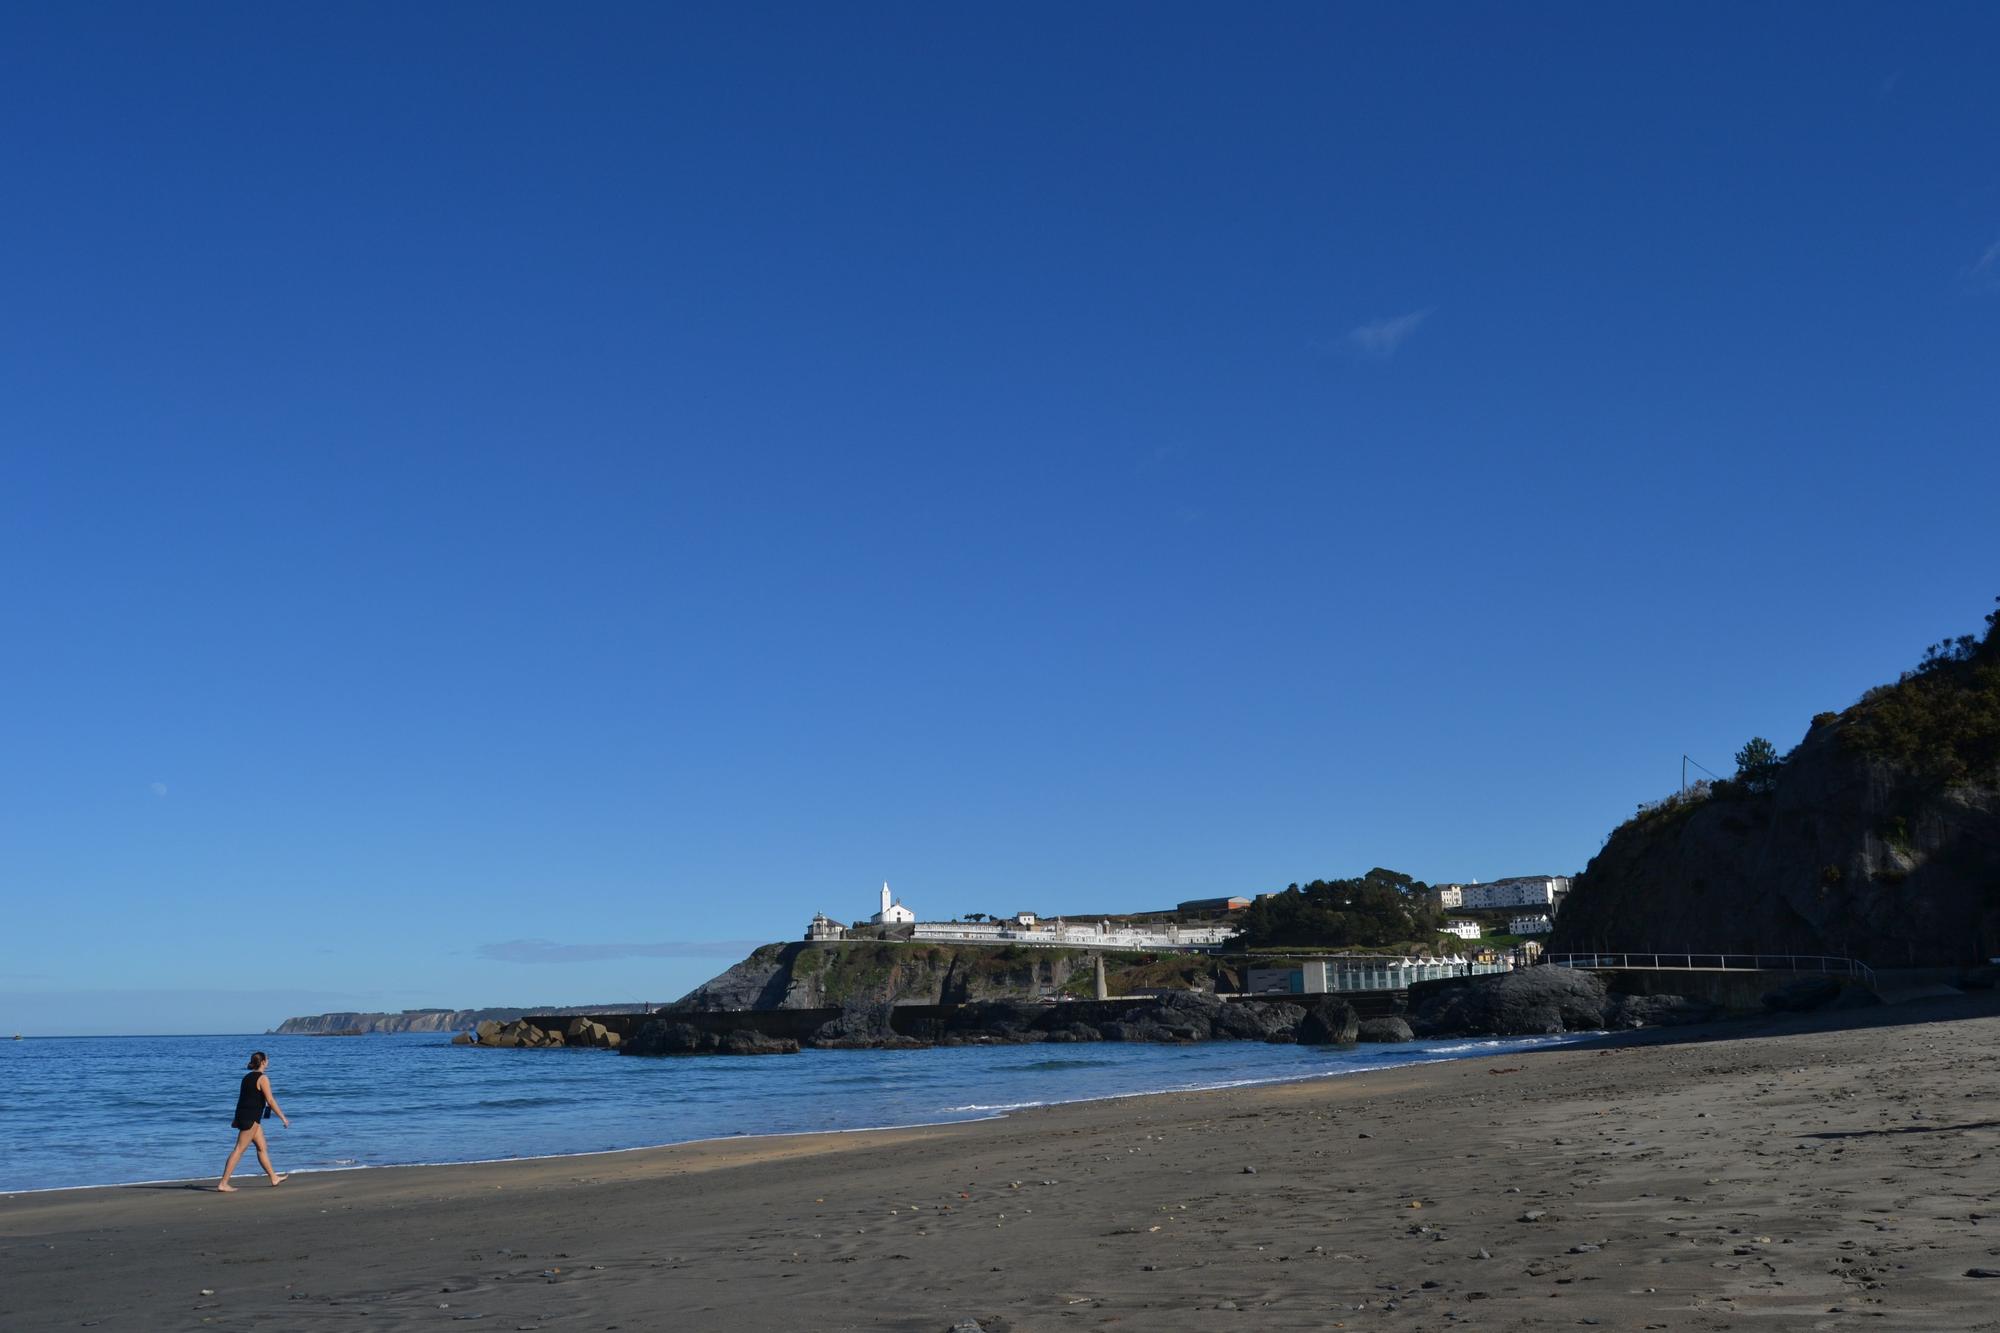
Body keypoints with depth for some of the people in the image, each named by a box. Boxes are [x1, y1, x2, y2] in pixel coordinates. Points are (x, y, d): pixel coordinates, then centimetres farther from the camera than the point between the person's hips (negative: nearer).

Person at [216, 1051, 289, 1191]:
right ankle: (223, 1183, -8)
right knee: (239, 1150, -7)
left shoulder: (247, 1077, 15)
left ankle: (274, 1178, 22)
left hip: (242, 1115, 9)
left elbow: (242, 1098, 20)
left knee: (262, 1147, 15)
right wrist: (283, 1118, -12)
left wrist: (237, 1119, 25)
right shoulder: (263, 1078, -11)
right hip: (251, 1118, -9)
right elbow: (270, 1101, -16)